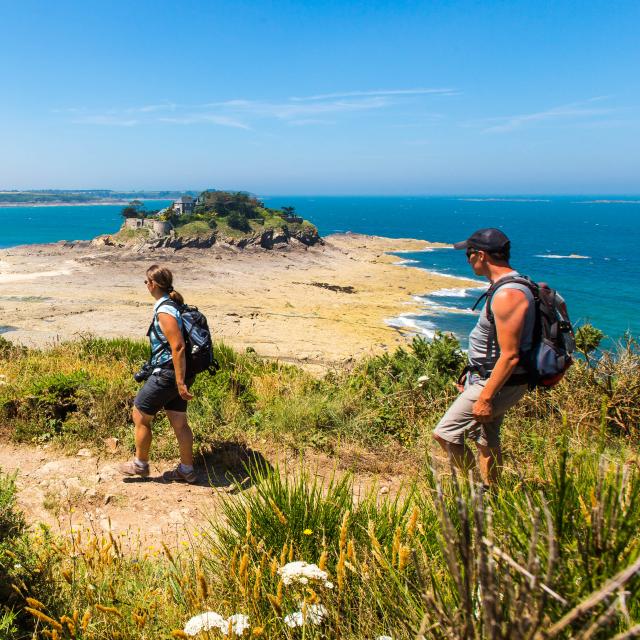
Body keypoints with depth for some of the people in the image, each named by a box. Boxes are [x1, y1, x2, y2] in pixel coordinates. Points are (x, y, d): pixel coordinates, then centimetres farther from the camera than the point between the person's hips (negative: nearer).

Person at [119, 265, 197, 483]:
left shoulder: (164, 311, -20)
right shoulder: (174, 305, 10)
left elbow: (178, 347, -26)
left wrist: (180, 382, -25)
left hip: (167, 374, -9)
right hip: (176, 374, 9)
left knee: (140, 416, 9)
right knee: (179, 423, 14)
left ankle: (140, 464, 24)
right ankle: (186, 470, 23)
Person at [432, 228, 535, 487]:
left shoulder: (507, 295, -25)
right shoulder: (507, 287, 9)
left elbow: (510, 356, -28)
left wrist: (485, 397, -24)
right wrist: (472, 374, 22)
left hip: (498, 383, -10)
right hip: (488, 378, 10)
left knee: (444, 433, -8)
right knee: (487, 441, 20)